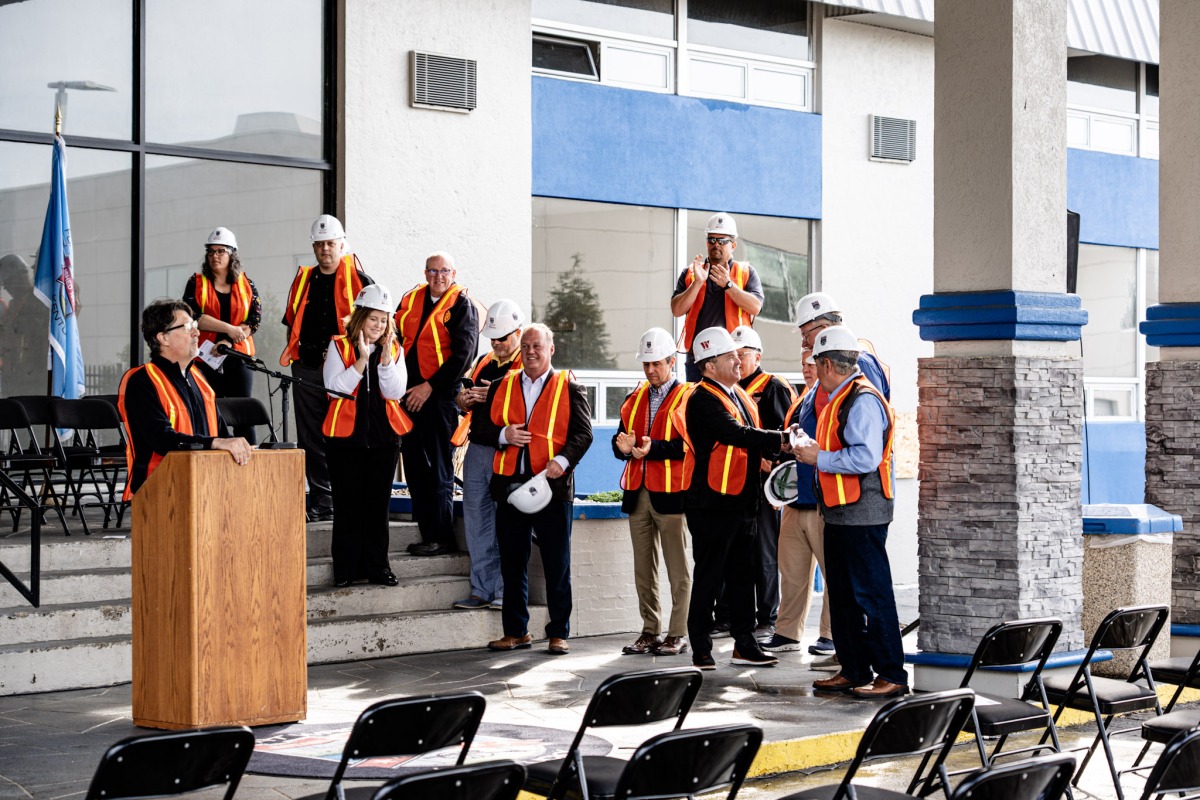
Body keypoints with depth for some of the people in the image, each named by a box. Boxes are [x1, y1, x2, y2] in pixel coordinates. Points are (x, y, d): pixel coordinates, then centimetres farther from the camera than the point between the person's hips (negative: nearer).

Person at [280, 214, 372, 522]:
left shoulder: (359, 280, 1)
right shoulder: (303, 280, 15)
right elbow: (291, 322, 24)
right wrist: (295, 350, 9)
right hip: (307, 369, 5)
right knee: (311, 439, 5)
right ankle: (321, 501, 10)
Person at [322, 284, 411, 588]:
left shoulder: (394, 349, 6)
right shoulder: (339, 346, -1)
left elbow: (395, 392, -5)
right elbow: (335, 388, -13)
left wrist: (385, 357, -16)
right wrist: (362, 360, -19)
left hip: (384, 435, 2)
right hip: (346, 435, -2)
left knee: (378, 503, 6)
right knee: (347, 503, 1)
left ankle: (377, 566, 13)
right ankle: (345, 568, 8)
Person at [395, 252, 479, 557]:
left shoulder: (461, 305, -4)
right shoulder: (411, 300, 13)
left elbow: (462, 354, -11)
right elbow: (397, 338, 18)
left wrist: (429, 386, -14)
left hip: (440, 395, -6)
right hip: (409, 394, 6)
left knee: (439, 468, -3)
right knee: (414, 465, 9)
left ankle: (441, 538, 2)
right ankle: (427, 533, 16)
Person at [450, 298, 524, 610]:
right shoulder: (484, 362, 19)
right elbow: (465, 396, 25)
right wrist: (463, 400, 2)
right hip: (477, 449, 7)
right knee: (476, 519, 9)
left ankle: (506, 591, 0)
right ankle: (482, 589, 15)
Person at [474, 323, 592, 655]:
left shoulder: (570, 388, 3)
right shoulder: (502, 387, 13)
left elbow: (582, 433, -3)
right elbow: (484, 428, 12)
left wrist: (563, 460, -20)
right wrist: (504, 435, -10)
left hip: (552, 487, -3)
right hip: (510, 487, 3)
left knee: (557, 566, 2)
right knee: (512, 565, 8)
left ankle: (559, 633, 9)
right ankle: (516, 631, 17)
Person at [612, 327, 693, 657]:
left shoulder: (686, 397, -3)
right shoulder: (635, 398, 16)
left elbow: (688, 444, -14)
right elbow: (621, 437, 14)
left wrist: (653, 449, -25)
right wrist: (623, 445, -9)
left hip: (671, 493, -6)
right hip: (638, 493, 6)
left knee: (678, 569, 0)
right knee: (643, 568, 10)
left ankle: (678, 634, 4)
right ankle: (650, 632, 17)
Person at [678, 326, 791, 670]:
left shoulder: (740, 394, 16)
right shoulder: (702, 400, -14)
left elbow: (752, 435, 22)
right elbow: (736, 434, -26)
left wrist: (772, 452, 4)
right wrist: (780, 439, -30)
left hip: (742, 500, 9)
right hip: (711, 503, -9)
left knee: (742, 575, 12)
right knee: (709, 577, -2)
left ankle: (744, 643, 20)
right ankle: (701, 649, 5)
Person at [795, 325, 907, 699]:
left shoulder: (863, 400, -16)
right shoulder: (840, 398, 17)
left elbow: (865, 457, -26)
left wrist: (820, 458, -17)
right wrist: (810, 449, 12)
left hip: (862, 514, -11)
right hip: (841, 512, 11)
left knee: (871, 594, -7)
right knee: (842, 594, 14)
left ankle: (891, 675, -3)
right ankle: (854, 670, 21)